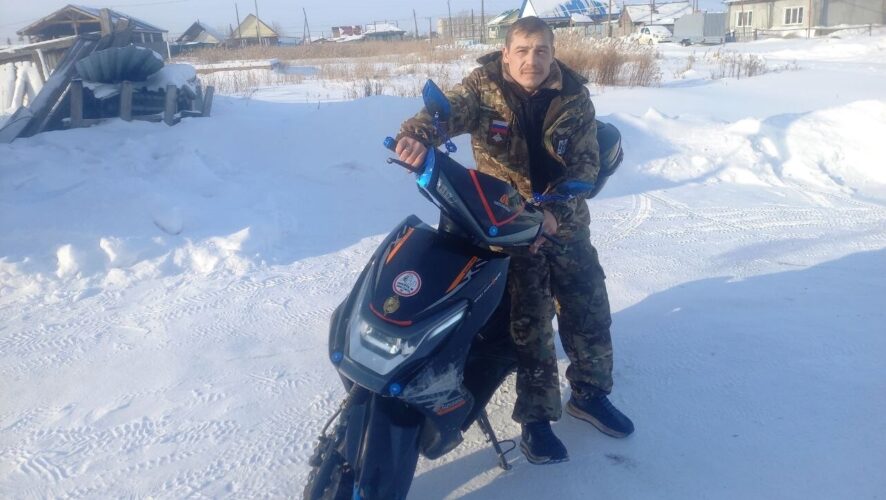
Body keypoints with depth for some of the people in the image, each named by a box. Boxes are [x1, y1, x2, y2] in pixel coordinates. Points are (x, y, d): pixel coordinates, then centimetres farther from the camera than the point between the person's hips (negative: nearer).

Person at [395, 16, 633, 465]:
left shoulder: (574, 97, -4)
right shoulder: (483, 87, -8)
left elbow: (585, 165, -8)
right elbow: (447, 109, -27)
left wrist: (553, 212, -24)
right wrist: (418, 135, -51)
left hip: (565, 222, 4)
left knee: (590, 309, 10)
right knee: (529, 320, -4)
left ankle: (589, 393, 32)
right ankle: (535, 417, 10)